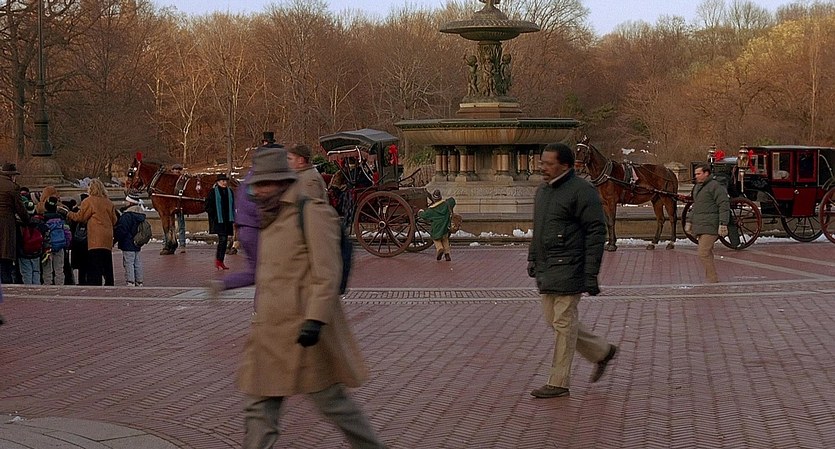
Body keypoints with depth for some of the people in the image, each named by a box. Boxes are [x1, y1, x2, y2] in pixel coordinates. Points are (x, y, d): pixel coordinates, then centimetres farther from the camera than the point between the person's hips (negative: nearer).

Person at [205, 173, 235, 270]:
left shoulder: (230, 192, 14)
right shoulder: (213, 192, -2)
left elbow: (232, 206, 20)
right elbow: (208, 206, -3)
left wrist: (233, 218, 11)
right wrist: (213, 215, -12)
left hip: (227, 220, 6)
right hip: (218, 220, -6)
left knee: (225, 241, 6)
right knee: (222, 239, -15)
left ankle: (220, 261, 12)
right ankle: (218, 260, -8)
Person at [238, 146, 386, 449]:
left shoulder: (312, 214, -11)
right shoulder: (271, 221, 16)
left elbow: (327, 275, -17)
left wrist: (315, 320, -25)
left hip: (304, 333, -8)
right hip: (269, 335, 8)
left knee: (332, 401, 5)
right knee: (258, 411, 3)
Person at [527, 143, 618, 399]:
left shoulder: (581, 191, -13)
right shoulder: (543, 191, 15)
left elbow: (596, 233, -15)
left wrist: (591, 275, -18)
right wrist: (532, 258, 19)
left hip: (567, 270, -9)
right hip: (546, 271, 9)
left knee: (563, 323, -3)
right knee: (554, 320, 13)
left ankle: (559, 383, 4)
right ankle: (602, 352, 29)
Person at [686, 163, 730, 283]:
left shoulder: (715, 186, -12)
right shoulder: (697, 186, 18)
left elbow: (724, 205, -16)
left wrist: (723, 224, -21)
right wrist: (690, 222, 26)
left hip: (710, 227, -10)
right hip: (700, 226, 10)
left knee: (703, 254, -14)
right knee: (707, 254, 13)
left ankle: (713, 280, -10)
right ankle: (710, 278, 18)